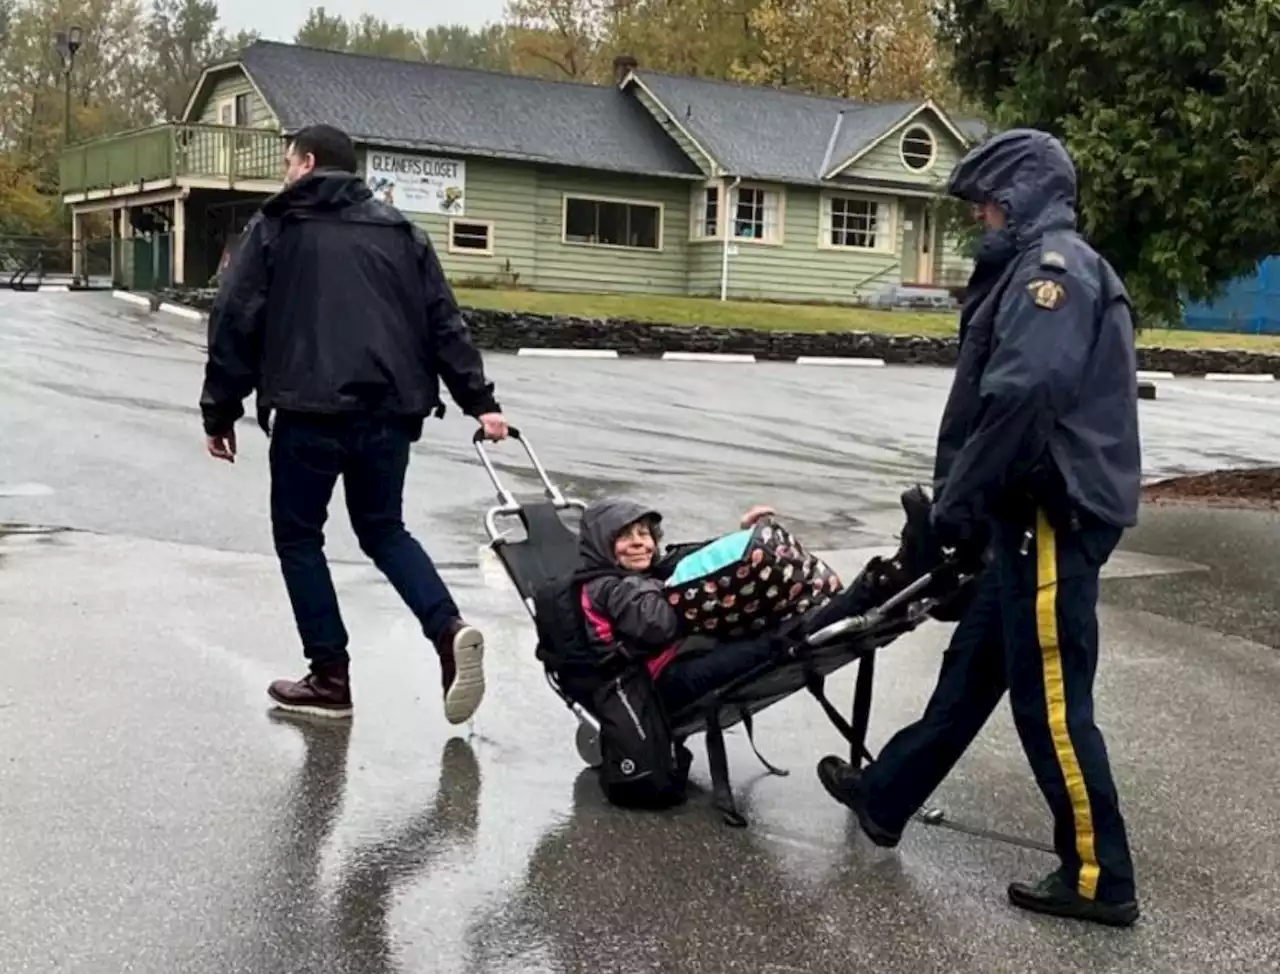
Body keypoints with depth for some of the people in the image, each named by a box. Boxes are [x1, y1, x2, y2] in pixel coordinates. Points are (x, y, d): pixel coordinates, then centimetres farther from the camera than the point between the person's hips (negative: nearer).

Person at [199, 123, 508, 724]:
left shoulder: (275, 228, 6)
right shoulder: (399, 232, 17)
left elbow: (234, 324, 1)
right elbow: (444, 322, 10)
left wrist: (220, 412, 7)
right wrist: (478, 401, 9)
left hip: (311, 410, -4)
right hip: (389, 411, 4)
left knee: (298, 537, 13)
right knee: (383, 530, 20)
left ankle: (330, 678, 12)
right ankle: (449, 630, -2)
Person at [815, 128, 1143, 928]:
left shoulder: (1055, 264, -12)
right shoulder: (1050, 268, 20)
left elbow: (1024, 396, -27)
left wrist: (957, 505, -19)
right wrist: (970, 505, 15)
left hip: (1054, 517, -10)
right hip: (1040, 514, 10)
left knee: (1050, 699, -3)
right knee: (975, 666, 18)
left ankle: (1100, 878, 9)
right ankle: (885, 797, 32)